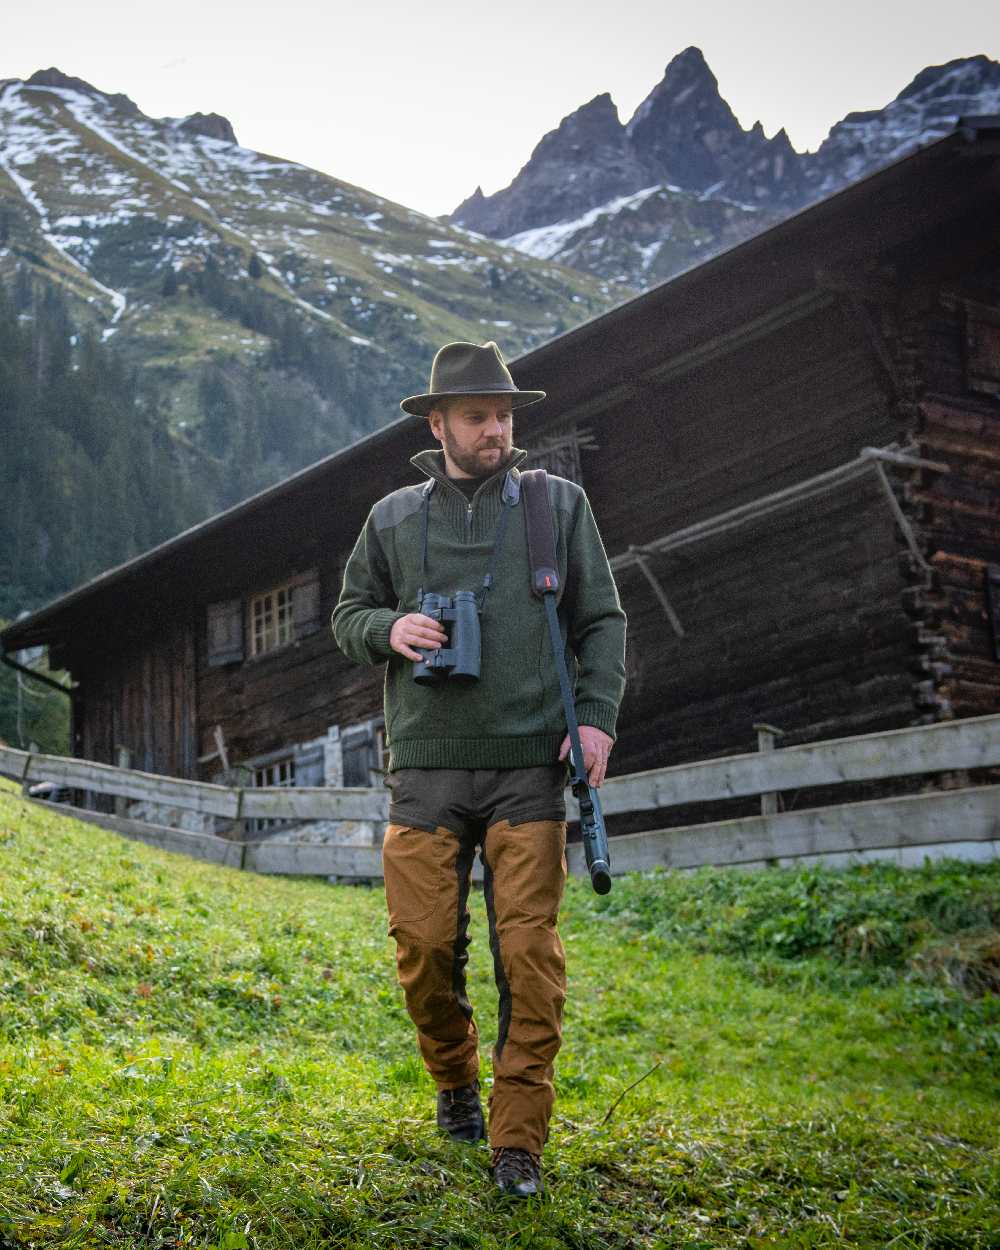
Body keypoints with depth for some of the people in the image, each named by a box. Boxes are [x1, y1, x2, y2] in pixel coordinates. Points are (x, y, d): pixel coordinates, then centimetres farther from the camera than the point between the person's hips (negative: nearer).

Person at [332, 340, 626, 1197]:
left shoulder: (560, 506, 8)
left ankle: (518, 1140, 5)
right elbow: (348, 615, 18)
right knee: (425, 943, 0)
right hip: (427, 769, 1)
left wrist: (597, 714, -5)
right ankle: (454, 1078, 29)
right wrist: (389, 629, -5)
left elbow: (603, 621, 9)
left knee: (530, 953, -5)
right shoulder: (394, 518, 11)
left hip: (529, 769, -1)